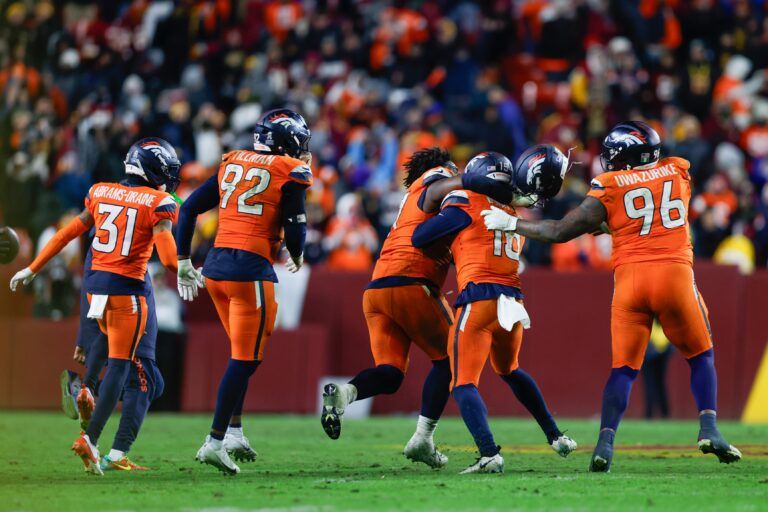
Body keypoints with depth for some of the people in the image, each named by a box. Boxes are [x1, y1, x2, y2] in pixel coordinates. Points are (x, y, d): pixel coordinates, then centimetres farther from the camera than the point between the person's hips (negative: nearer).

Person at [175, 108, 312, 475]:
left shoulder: (231, 164, 14)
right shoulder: (289, 173, -3)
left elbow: (189, 209, 12)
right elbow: (295, 228, -6)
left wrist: (184, 261, 19)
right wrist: (297, 258, 16)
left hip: (215, 266, 7)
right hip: (251, 269, -7)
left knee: (244, 352, 21)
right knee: (245, 359, -2)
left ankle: (233, 432, 19)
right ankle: (215, 442, -8)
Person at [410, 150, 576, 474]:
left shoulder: (467, 207, 0)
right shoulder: (515, 215, 20)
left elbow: (418, 238, 1)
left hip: (480, 300, -7)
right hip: (513, 301, 7)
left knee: (464, 384, -6)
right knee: (509, 370, 31)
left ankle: (489, 454, -26)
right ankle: (555, 436, 33)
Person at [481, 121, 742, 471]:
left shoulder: (609, 188, 6)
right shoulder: (678, 173, 14)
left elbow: (560, 232, 6)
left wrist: (510, 223, 18)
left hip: (629, 275, -1)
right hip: (675, 271, 1)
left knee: (624, 368, 6)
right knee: (700, 356, 16)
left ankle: (606, 442, -9)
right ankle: (709, 429, -1)